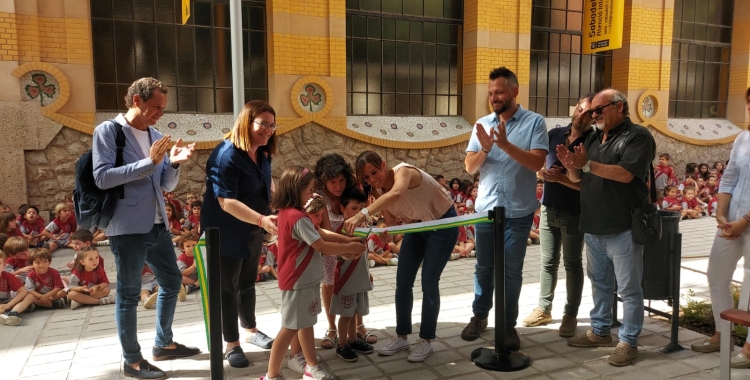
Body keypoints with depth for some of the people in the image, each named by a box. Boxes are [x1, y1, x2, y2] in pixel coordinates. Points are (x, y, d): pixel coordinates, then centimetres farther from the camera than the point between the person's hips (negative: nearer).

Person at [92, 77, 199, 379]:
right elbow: (102, 177, -19)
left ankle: (164, 344, 33)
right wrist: (148, 162, -22)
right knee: (129, 294, 4)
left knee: (172, 281, 16)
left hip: (157, 225, 7)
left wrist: (174, 163, -7)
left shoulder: (156, 136, 11)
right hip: (127, 228, -7)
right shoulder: (108, 131, -7)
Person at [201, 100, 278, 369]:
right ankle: (231, 344, 19)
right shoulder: (226, 154, -24)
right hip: (227, 233, -8)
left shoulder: (262, 153, 2)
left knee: (247, 283, 20)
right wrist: (262, 220, -40)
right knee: (228, 287, 6)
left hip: (252, 231, 8)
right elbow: (226, 201, -31)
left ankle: (250, 330, 37)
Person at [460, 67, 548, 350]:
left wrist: (506, 145, -27)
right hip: (485, 209, 3)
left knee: (512, 271, 6)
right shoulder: (482, 124, 4)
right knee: (484, 267, 14)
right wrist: (485, 149, -19)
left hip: (518, 212, -3)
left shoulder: (534, 122, -6)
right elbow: (470, 168, 0)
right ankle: (479, 315, 30)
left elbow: (537, 162, -16)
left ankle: (508, 324, 21)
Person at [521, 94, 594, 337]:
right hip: (548, 209, 4)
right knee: (548, 261, 12)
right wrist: (544, 172, -9)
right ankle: (544, 309, 23)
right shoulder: (554, 134, 5)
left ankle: (570, 315, 16)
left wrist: (561, 178, -24)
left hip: (574, 214, -4)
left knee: (572, 264, 6)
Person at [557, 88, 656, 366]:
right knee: (599, 283, 17)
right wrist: (571, 166, -9)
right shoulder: (593, 138, 13)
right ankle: (599, 331, 30)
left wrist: (587, 164, -20)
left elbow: (625, 174, -22)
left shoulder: (638, 136, -8)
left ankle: (628, 342, 13)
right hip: (593, 228, 7)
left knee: (628, 289, 3)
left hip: (623, 229, -7)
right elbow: (578, 179, 12)